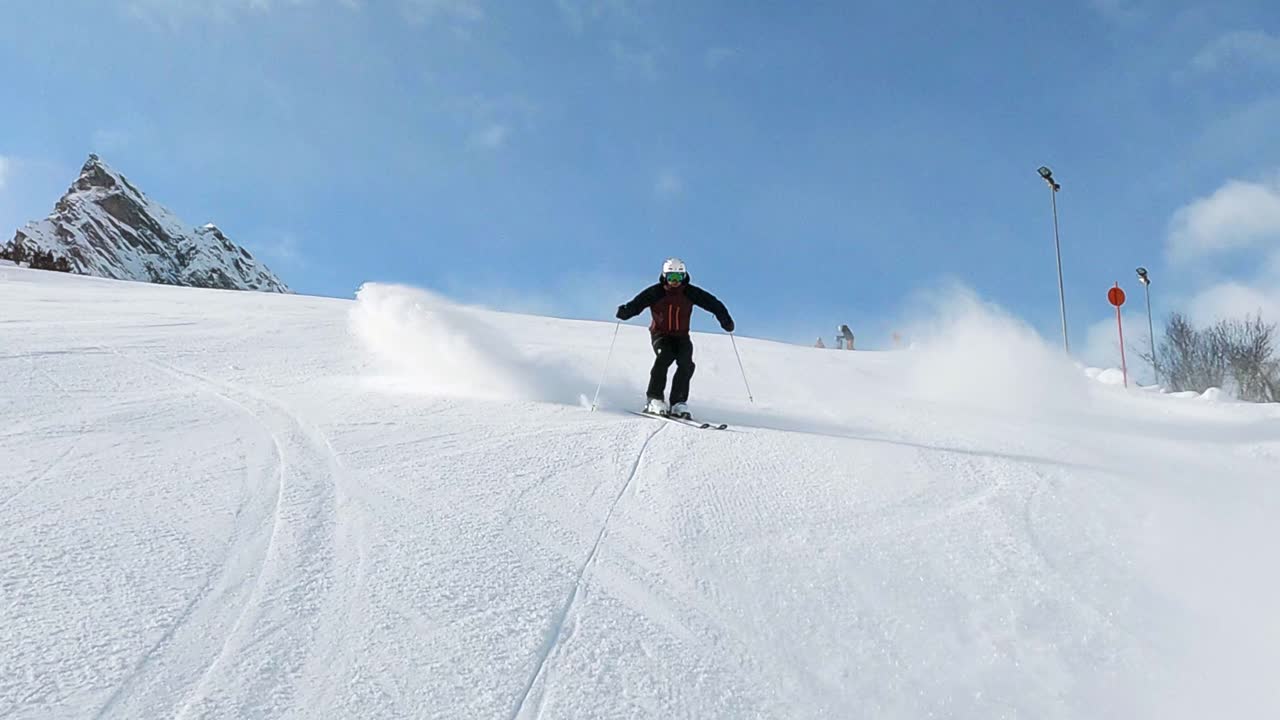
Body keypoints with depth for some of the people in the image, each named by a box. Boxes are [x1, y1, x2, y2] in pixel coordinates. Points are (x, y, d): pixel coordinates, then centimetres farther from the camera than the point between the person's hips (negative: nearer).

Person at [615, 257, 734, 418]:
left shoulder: (691, 293, -4)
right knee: (663, 358, -29)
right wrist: (625, 311, -40)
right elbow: (637, 303, -19)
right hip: (660, 334, -2)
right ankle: (654, 399, -22)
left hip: (681, 336, 2)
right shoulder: (655, 292, -9)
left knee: (686, 364, -21)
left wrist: (725, 320, -15)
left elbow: (713, 304, -3)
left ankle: (679, 403, -15)